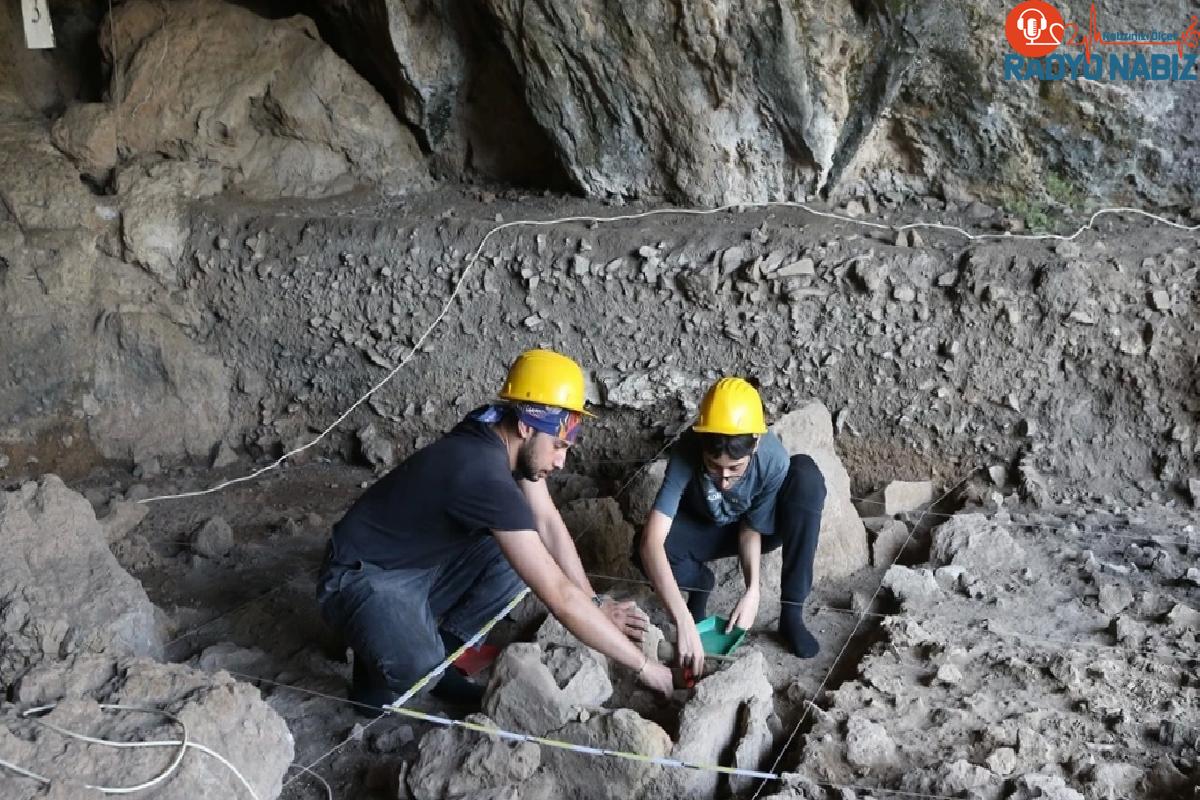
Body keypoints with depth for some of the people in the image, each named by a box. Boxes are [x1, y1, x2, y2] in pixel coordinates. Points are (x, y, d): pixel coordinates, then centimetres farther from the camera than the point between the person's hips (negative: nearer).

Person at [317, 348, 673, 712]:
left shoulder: (506, 439, -8)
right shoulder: (484, 473, -34)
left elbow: (548, 524, 1)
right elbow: (559, 595, -35)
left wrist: (597, 605, -7)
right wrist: (642, 665, -28)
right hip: (362, 576, -9)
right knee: (417, 666, -36)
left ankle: (439, 659, 3)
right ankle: (379, 672, -1)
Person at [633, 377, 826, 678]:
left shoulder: (774, 460, -33)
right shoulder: (686, 452, -36)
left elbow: (752, 528, -20)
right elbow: (652, 540, -43)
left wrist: (753, 590, -36)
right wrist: (683, 620, -52)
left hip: (761, 526, 1)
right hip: (705, 530, 0)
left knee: (806, 474, -31)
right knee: (644, 550, -33)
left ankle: (792, 612, -23)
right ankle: (701, 581, 2)